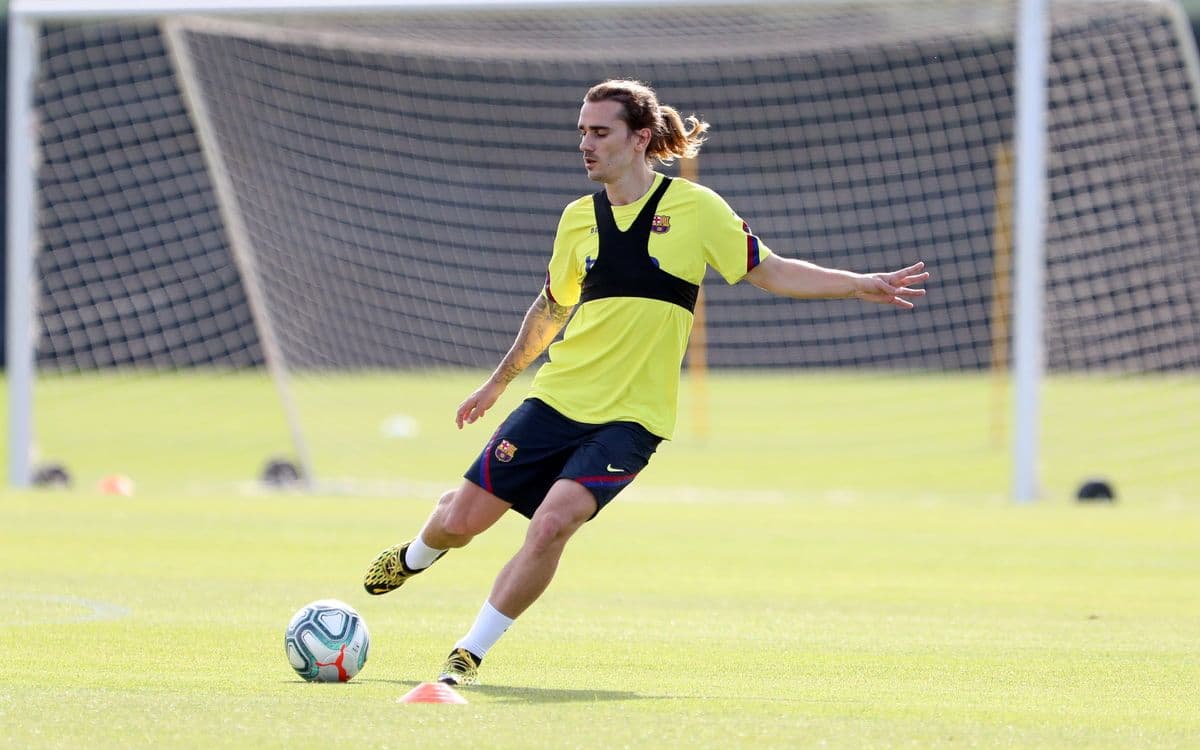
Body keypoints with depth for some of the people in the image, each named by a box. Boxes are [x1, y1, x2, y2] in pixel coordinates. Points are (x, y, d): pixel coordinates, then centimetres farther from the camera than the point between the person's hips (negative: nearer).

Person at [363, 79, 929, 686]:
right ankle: (416, 556, 41)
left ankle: (469, 653, -8)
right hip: (557, 398, 3)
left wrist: (861, 285, -11)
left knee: (551, 525, -24)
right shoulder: (579, 218, 6)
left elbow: (769, 272, 0)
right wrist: (497, 383, 29)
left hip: (630, 418, -3)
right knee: (462, 519, 3)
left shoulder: (694, 208, -5)